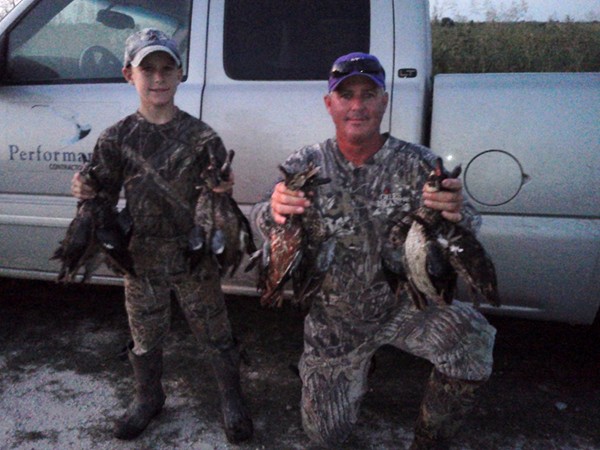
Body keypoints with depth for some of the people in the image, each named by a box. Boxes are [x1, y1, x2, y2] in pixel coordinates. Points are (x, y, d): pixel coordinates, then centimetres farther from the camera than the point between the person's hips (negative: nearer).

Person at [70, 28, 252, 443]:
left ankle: (232, 401, 36)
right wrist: (85, 193, -18)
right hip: (142, 262, 2)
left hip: (195, 261, -2)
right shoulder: (115, 139, -2)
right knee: (145, 339, 20)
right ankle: (148, 399, 47)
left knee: (215, 337, 12)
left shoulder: (203, 138, -8)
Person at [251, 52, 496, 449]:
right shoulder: (305, 166, -6)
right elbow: (262, 225, -16)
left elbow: (468, 240, -16)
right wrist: (275, 212, -42)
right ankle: (358, 366, 44)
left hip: (404, 303, -1)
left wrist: (457, 215, -42)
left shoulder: (418, 163, -10)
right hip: (332, 317, 2)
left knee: (471, 338, -31)